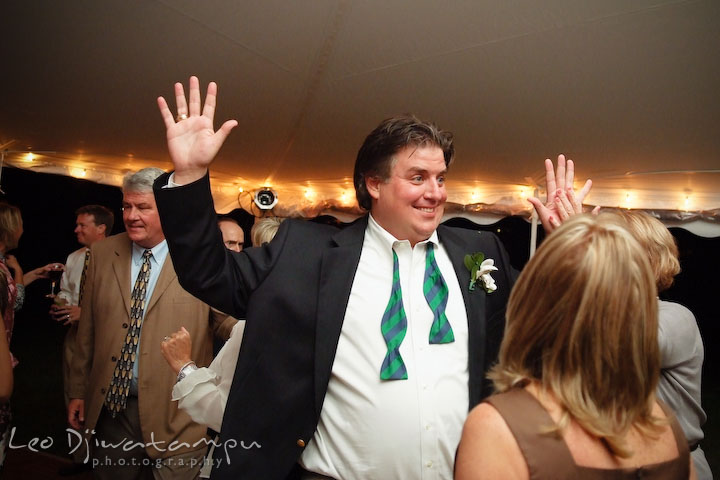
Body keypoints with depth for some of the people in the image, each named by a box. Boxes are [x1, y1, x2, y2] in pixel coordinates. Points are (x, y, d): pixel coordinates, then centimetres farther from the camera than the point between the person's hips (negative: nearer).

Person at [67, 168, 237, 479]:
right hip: (109, 408, 4)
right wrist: (79, 391, 10)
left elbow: (225, 320, -5)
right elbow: (88, 328, 7)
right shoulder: (102, 253, 3)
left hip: (174, 413, -3)